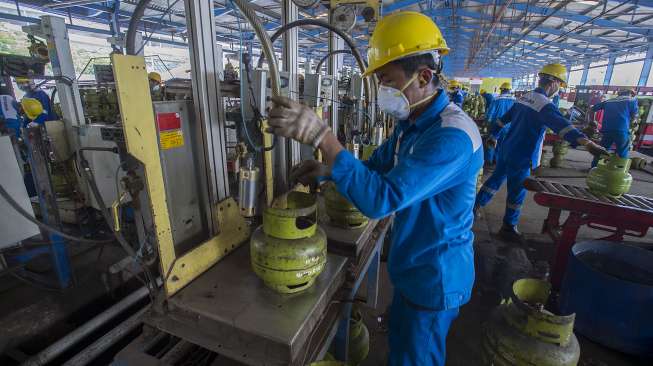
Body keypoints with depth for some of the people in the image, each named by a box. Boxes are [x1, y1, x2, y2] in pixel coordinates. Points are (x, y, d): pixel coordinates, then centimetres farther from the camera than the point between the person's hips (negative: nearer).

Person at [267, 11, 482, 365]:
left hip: (436, 274, -8)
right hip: (412, 264, 8)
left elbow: (381, 199, -38)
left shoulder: (453, 135, -31)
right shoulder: (412, 122, 1)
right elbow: (376, 167, 8)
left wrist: (320, 135, -39)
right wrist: (326, 170, -10)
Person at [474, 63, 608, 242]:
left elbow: (504, 118, 19)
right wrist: (587, 143, -43)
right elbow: (562, 125, -33)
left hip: (506, 149, 8)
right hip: (521, 156, -8)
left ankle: (475, 205, 28)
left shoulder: (523, 98, 8)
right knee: (517, 192, 5)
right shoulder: (545, 104, -18)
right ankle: (509, 227, 17)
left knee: (496, 178, 22)